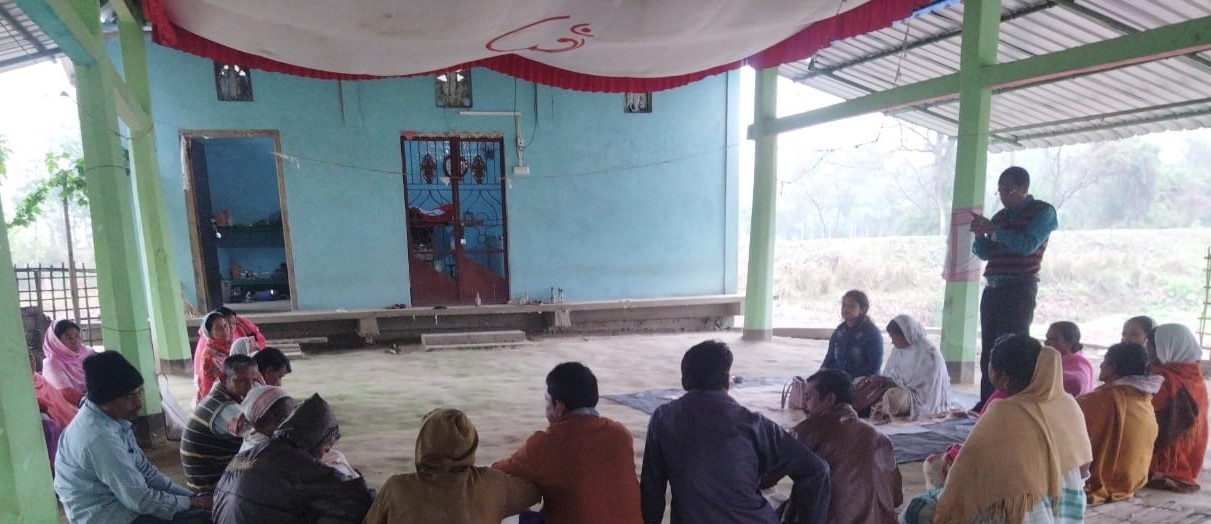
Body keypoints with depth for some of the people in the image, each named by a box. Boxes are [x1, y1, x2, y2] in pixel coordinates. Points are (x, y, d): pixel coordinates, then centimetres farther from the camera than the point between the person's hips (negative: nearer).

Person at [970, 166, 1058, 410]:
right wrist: (980, 234, -1)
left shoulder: (1043, 211, 1)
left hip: (1019, 289, -6)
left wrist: (993, 230, -15)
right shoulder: (1001, 216, 19)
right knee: (988, 352, 5)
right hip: (992, 289, 6)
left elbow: (1028, 245, -14)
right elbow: (984, 253, 18)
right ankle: (987, 404, 9)